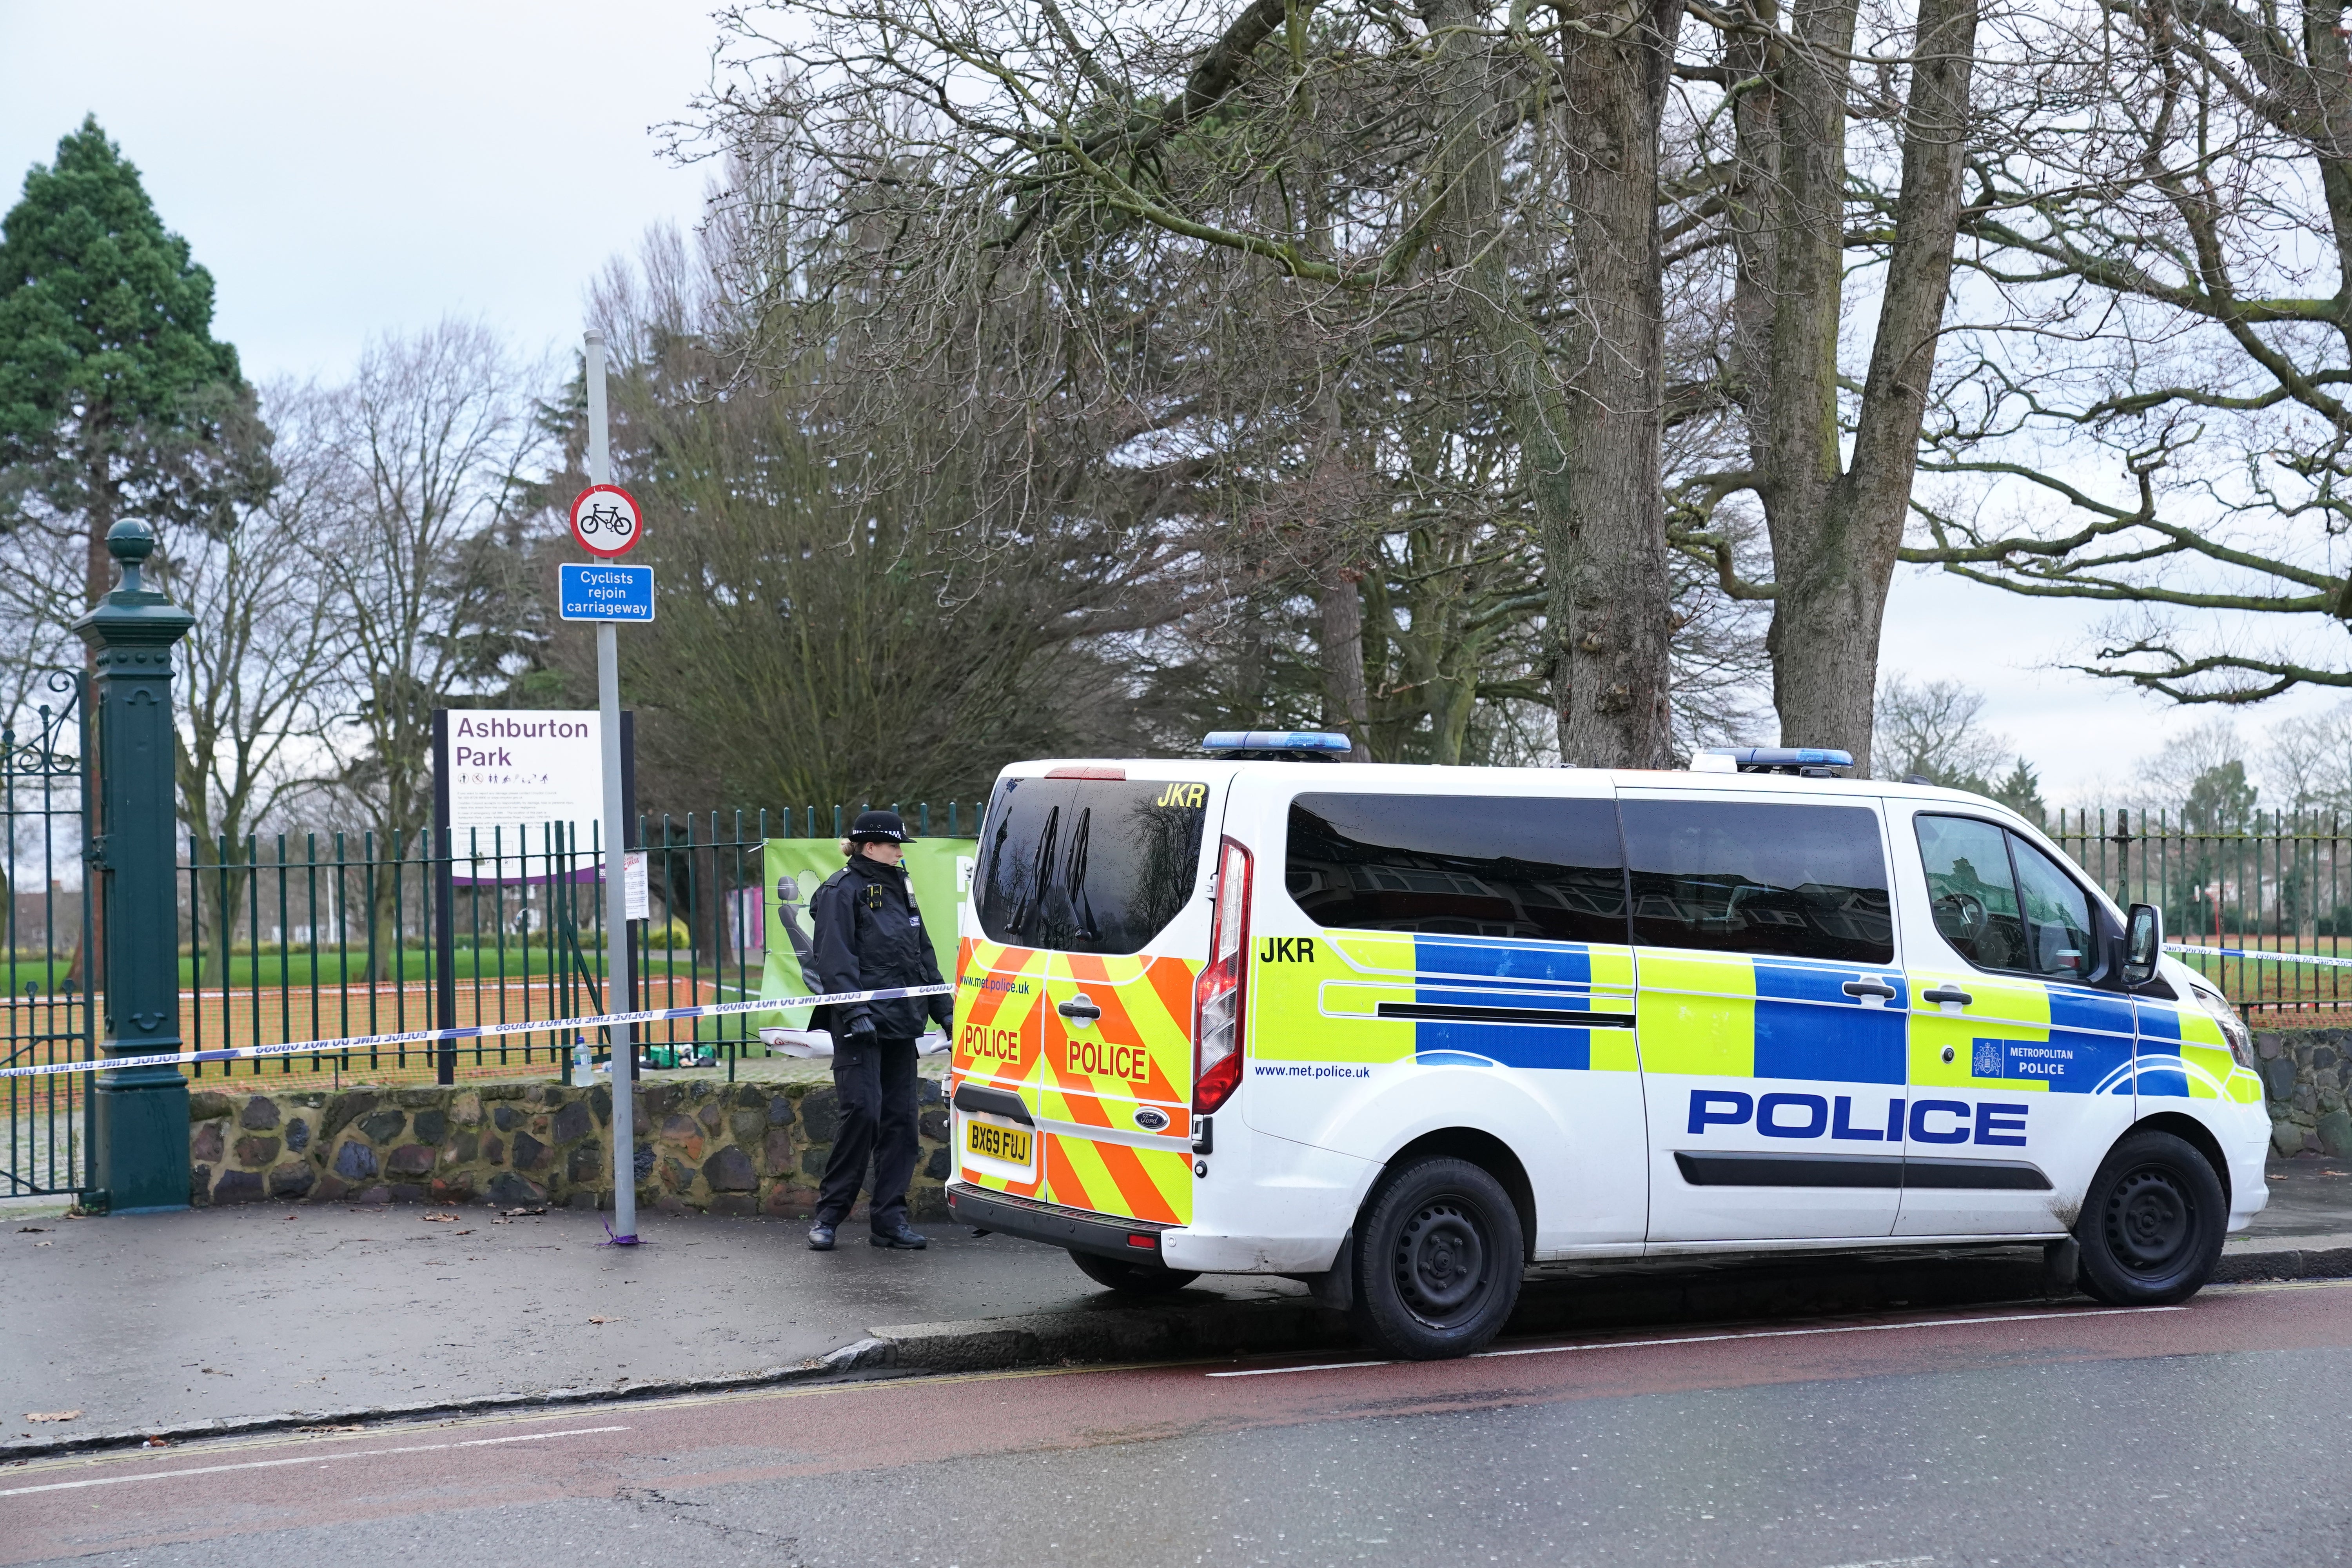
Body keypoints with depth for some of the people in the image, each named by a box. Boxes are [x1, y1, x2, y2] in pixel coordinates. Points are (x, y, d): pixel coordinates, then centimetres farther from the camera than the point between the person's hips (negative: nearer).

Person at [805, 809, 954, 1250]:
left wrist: (944, 1010, 17)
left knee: (900, 1118, 5)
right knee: (863, 1111, -13)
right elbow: (836, 959, -13)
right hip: (860, 1024, -8)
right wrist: (855, 1014, -22)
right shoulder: (842, 891, -5)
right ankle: (828, 1214, -2)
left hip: (900, 1023, 8)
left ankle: (890, 1218, 9)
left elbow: (923, 954, 22)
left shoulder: (898, 888, 19)